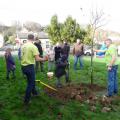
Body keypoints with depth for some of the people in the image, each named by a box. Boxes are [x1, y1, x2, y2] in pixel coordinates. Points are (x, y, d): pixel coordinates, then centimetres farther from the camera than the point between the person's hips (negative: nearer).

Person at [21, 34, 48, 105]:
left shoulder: (23, 46, 6)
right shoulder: (33, 46, -16)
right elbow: (37, 59, -22)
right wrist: (44, 59, -6)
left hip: (23, 66, 8)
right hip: (29, 66, -8)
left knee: (32, 80, 26)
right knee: (30, 83, 5)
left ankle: (34, 92, 45)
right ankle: (26, 100, 11)